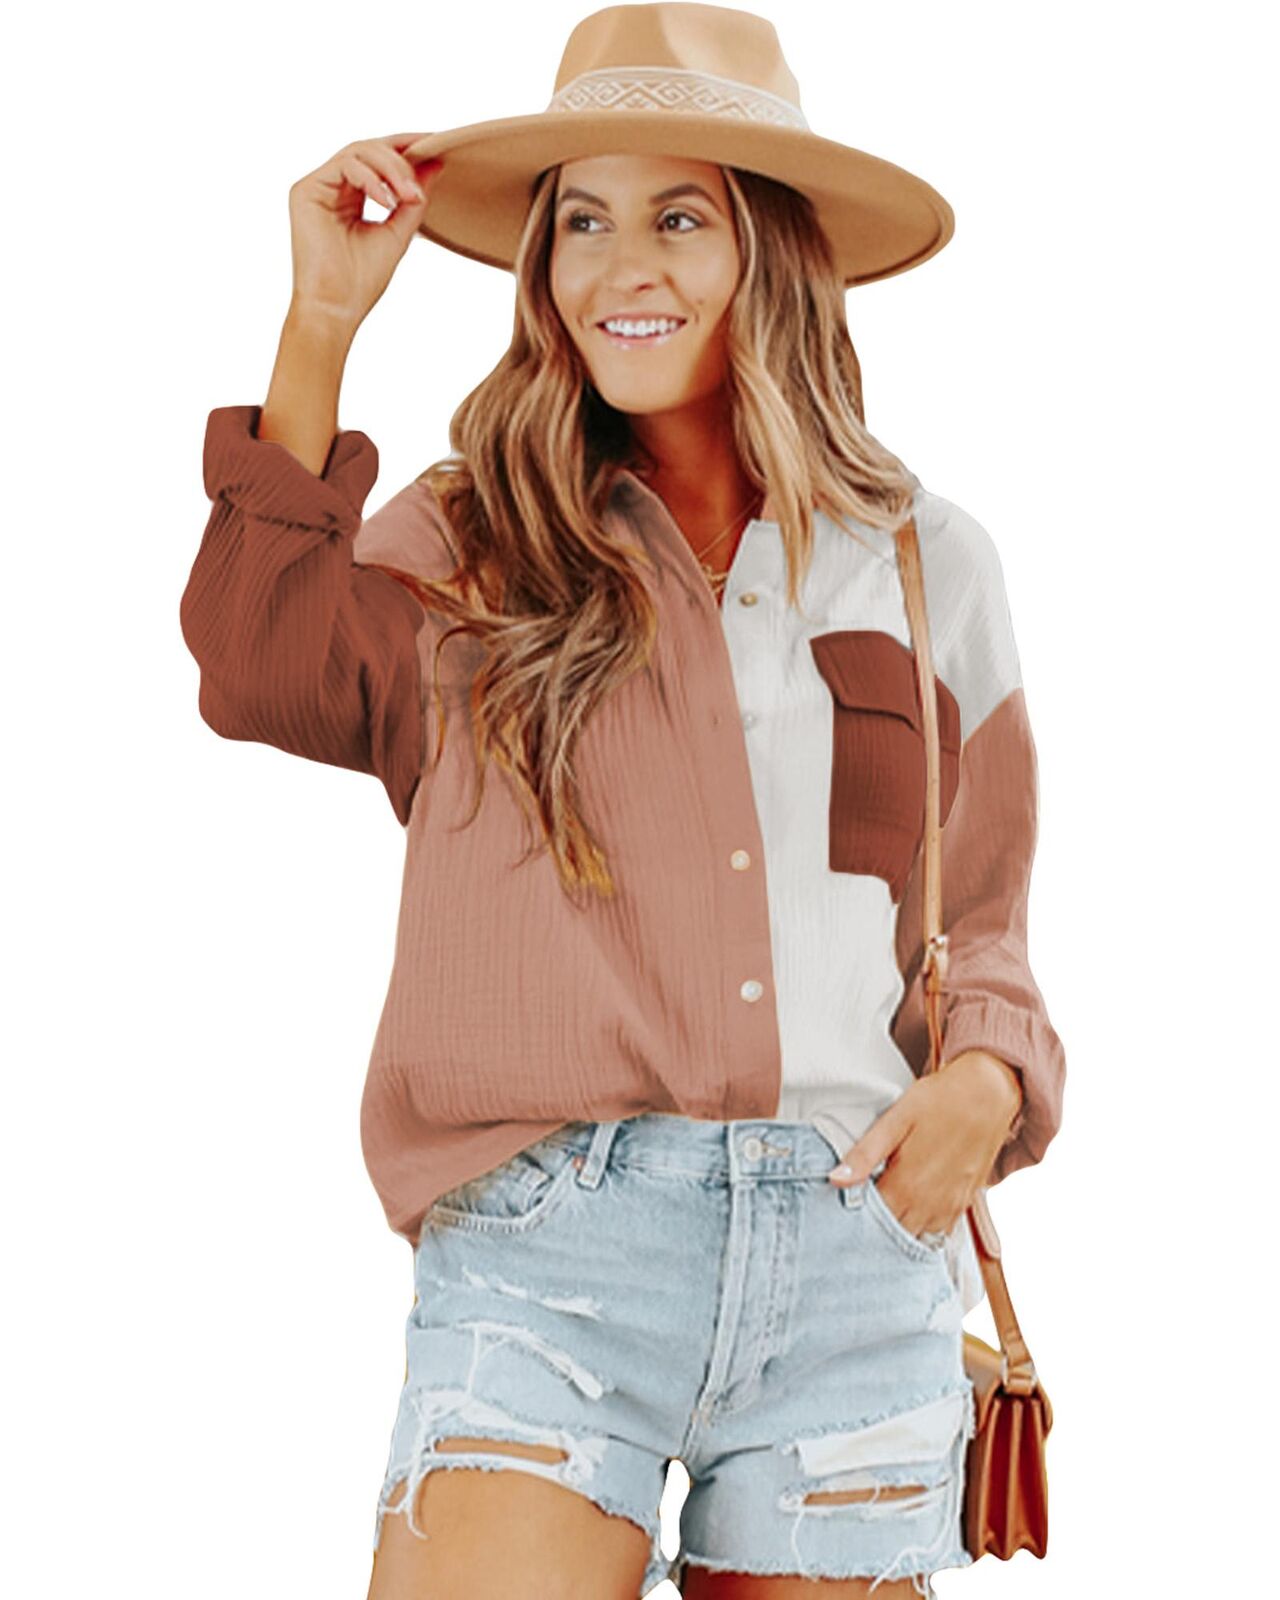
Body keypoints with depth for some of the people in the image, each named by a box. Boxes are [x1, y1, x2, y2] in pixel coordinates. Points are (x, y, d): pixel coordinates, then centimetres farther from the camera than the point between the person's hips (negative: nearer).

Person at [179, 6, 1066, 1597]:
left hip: (854, 1249, 2)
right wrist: (321, 326, -10)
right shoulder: (473, 541, 9)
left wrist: (988, 1080, -1)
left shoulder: (925, 567, 12)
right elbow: (265, 674, -11)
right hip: (547, 1241, -2)